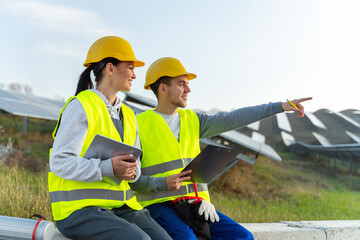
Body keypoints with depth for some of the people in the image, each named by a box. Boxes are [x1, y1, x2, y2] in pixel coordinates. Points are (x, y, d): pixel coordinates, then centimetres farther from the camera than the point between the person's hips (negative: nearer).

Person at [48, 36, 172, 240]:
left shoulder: (128, 115, 17)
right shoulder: (80, 106, -7)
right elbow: (59, 162, -14)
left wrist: (132, 171, -8)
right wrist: (108, 168, -26)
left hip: (122, 207, 7)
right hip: (79, 208, -7)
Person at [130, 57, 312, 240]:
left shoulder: (192, 120, 12)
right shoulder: (140, 125, -4)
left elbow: (233, 119, 5)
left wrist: (280, 106, 0)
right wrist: (164, 183, -22)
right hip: (157, 205, -5)